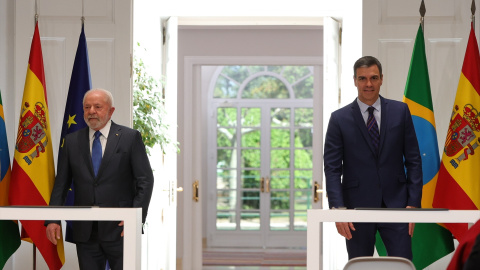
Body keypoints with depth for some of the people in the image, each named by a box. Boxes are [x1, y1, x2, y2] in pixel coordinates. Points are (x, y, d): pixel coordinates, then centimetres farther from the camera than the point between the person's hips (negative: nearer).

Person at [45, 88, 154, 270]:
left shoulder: (130, 138, 3)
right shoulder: (72, 141, 11)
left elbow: (145, 180, -1)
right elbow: (61, 184, 12)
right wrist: (52, 219, 0)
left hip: (119, 230, -3)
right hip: (85, 233, 3)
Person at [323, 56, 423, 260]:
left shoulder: (400, 111, 4)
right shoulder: (339, 119, 0)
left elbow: (413, 160, 5)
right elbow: (332, 169, -2)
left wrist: (413, 203, -3)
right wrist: (338, 209, -12)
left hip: (395, 204, 1)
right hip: (358, 207, 0)